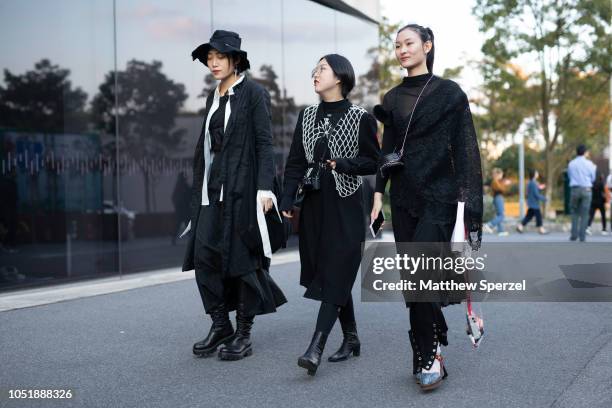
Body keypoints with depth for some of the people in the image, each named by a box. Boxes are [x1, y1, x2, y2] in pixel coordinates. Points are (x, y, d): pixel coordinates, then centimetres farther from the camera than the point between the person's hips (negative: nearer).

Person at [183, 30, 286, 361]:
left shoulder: (253, 93, -3)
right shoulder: (213, 97, 16)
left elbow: (264, 143, -9)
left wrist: (264, 188, -16)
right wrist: (198, 188, 15)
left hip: (242, 188, -6)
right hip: (213, 190, 6)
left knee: (242, 258, -1)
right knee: (203, 255, 1)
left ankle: (243, 335, 10)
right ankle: (220, 325, 15)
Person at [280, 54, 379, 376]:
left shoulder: (361, 118, -4)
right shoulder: (307, 116, 11)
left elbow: (373, 162, -2)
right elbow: (295, 162, 9)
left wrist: (344, 163, -20)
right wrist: (287, 199, -2)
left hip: (345, 206, -5)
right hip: (314, 204, 5)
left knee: (335, 276, -9)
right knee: (330, 275, 9)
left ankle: (315, 348, -14)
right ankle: (351, 340, 22)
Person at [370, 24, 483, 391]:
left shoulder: (449, 93, -1)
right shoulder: (393, 98, 13)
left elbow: (465, 147, -4)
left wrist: (466, 198, -12)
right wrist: (379, 191, 5)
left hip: (438, 195, -5)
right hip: (403, 197, 5)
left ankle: (430, 355, -7)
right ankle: (429, 353, 14)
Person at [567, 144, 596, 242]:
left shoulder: (571, 164, 5)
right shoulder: (589, 163, -2)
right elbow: (593, 178, 4)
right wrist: (594, 168, 21)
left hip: (574, 189, 2)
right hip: (586, 189, -2)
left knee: (575, 212, 12)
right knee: (584, 213, 3)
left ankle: (574, 234, 4)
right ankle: (582, 236, 1)